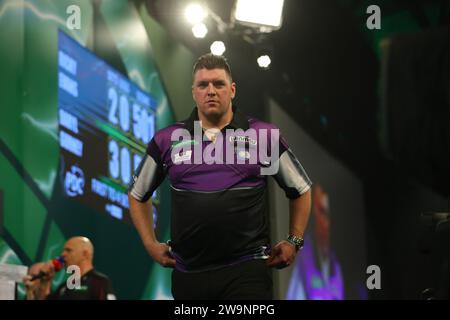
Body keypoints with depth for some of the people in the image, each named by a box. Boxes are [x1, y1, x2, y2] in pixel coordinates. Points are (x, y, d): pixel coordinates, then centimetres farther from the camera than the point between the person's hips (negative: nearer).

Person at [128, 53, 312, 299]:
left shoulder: (264, 136, 4)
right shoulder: (167, 140, 8)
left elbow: (301, 189, 15)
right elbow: (137, 194, 21)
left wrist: (293, 242, 8)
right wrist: (151, 244, 13)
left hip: (247, 270, -2)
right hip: (188, 273, 3)